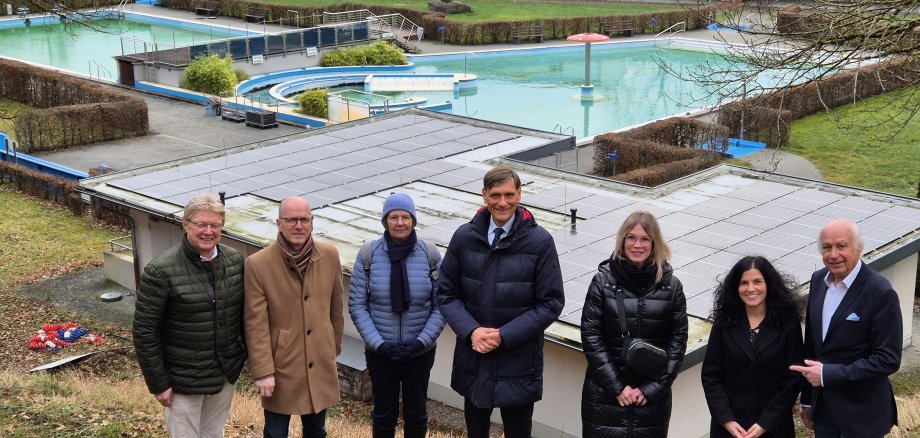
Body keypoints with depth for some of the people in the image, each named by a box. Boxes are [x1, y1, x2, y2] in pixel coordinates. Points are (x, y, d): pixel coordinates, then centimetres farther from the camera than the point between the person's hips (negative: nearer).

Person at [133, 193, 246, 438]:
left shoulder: (236, 261, -3)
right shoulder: (160, 271, -18)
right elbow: (145, 332, -14)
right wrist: (158, 383, -12)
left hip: (226, 373, 5)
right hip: (182, 379, -5)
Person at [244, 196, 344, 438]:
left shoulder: (330, 256, -4)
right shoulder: (258, 264, -15)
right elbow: (256, 325, -13)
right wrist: (263, 371, -14)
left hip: (320, 366, 3)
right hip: (280, 367, -3)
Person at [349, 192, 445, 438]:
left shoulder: (430, 255, -8)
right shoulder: (368, 255, -9)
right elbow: (357, 305, -7)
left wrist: (422, 341, -15)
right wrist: (378, 343, -15)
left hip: (420, 351, 0)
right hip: (380, 351, 0)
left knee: (416, 413, 15)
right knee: (384, 413, 13)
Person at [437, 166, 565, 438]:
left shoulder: (540, 241, -9)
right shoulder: (465, 237, -2)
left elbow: (551, 303, -8)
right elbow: (446, 293, 3)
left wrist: (504, 335, -16)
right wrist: (471, 330, -14)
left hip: (518, 364, -2)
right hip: (473, 361, 2)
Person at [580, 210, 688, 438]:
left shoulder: (671, 286, 0)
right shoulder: (603, 281, -4)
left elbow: (678, 342, 1)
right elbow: (591, 337, -5)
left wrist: (652, 389, -6)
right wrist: (617, 387, -9)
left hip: (653, 396, 1)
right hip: (605, 393, -1)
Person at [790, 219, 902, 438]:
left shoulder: (880, 293, -19)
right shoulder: (819, 279, 2)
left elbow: (888, 360, -19)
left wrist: (828, 373, -20)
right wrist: (807, 400, 13)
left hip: (861, 416, -5)